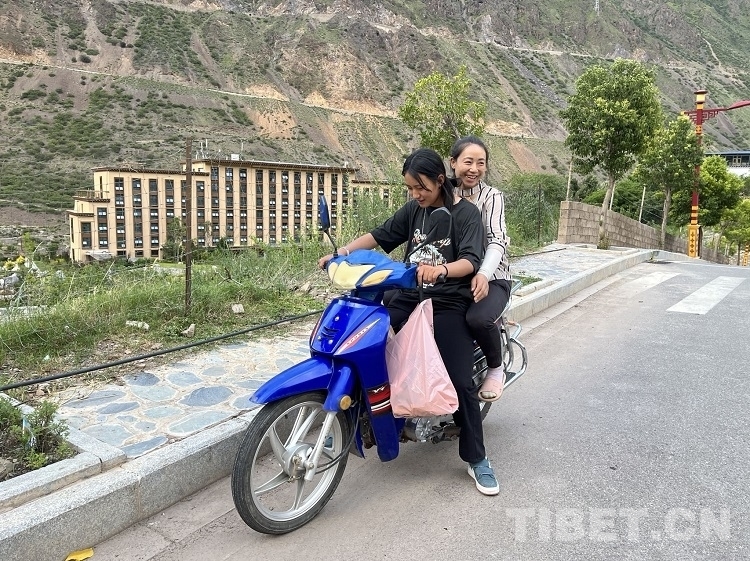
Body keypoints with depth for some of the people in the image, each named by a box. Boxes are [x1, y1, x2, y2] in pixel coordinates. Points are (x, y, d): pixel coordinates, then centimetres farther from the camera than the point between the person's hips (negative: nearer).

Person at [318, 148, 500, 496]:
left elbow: (470, 261, -19)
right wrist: (343, 251, -2)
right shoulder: (413, 210, 11)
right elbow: (380, 236, 14)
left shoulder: (465, 213, -6)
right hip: (409, 297, 5)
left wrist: (440, 269, -40)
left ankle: (477, 461, 7)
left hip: (448, 304, -5)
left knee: (460, 382, -11)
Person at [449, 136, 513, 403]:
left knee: (478, 318, -36)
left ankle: (496, 369, -2)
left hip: (489, 277, -3)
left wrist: (483, 274, -39)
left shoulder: (492, 196, -4)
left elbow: (497, 239, -19)